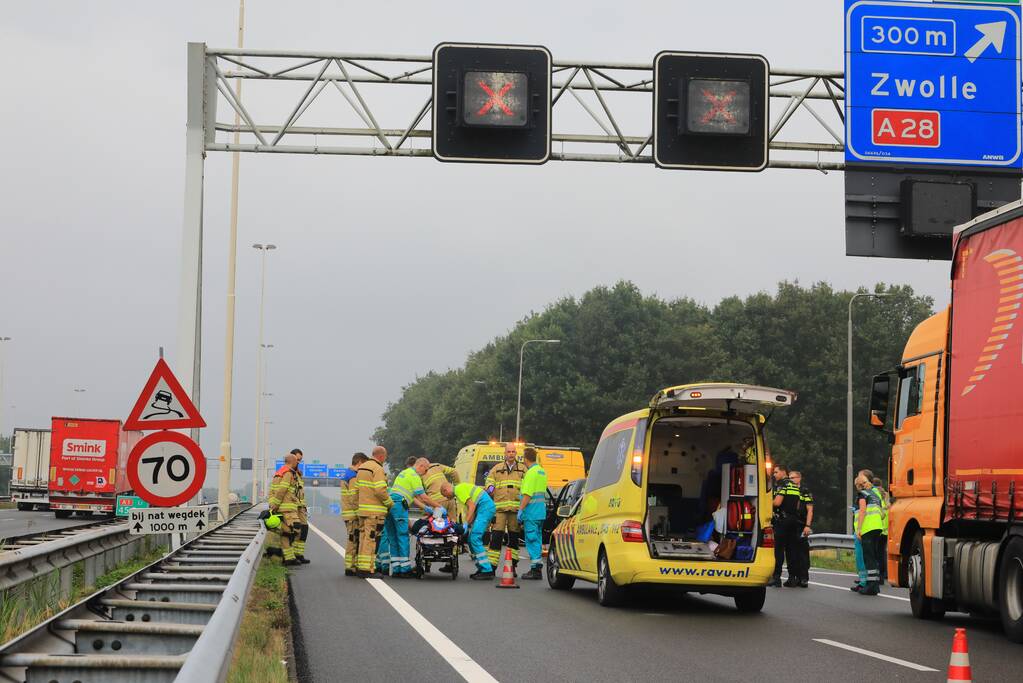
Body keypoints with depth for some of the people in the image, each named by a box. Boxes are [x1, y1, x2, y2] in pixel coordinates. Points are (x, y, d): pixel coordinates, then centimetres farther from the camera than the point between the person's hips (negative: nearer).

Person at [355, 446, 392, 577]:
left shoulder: (362, 467, 17)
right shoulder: (378, 469, -12)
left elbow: (357, 488, 18)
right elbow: (380, 491, -20)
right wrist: (390, 503, -7)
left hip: (362, 509, 9)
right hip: (375, 511, -9)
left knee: (363, 538, 14)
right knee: (371, 539, -8)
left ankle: (359, 567, 18)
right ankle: (367, 569, -10)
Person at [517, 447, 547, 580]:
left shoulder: (531, 473, -14)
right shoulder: (542, 472, 15)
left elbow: (527, 494, -20)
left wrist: (521, 509, -17)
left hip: (531, 513, -9)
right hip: (541, 512, 9)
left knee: (532, 539, -7)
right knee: (537, 539, 14)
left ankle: (534, 569, -8)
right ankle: (538, 569, 16)